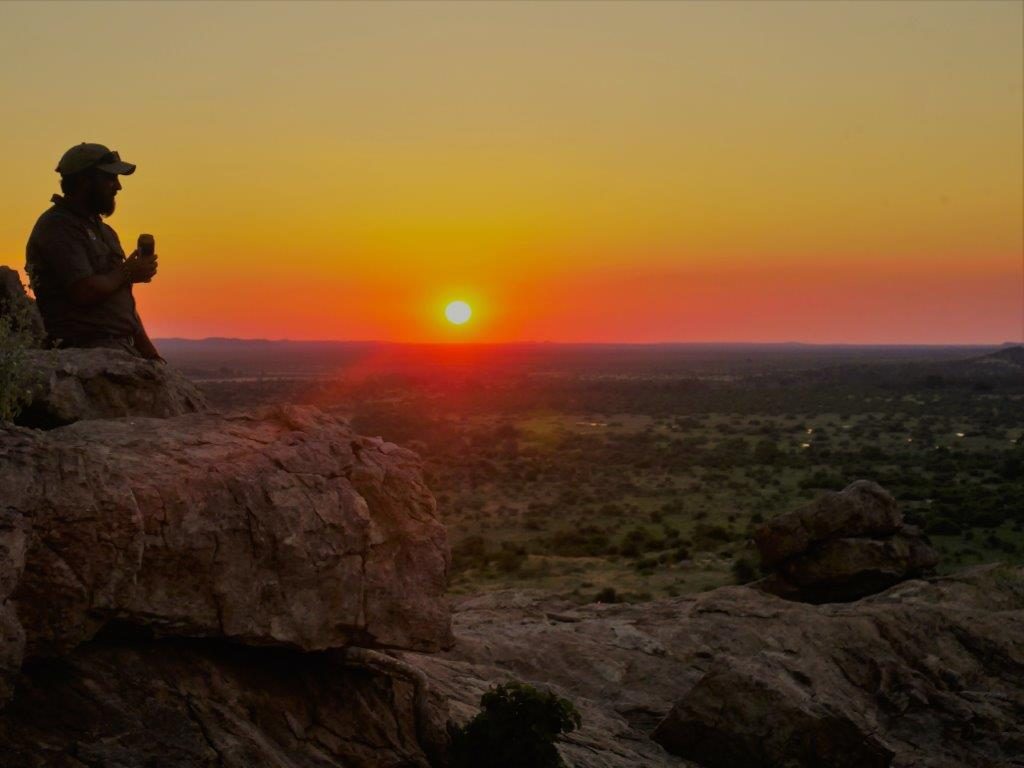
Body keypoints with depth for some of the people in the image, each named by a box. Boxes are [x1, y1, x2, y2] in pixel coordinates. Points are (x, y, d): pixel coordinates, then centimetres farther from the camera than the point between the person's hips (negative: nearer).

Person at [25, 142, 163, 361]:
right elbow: (84, 291, -19)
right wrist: (127, 273, -1)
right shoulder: (58, 226, -6)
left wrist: (150, 353, 16)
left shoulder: (103, 230, 23)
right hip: (87, 349, -9)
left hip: (122, 349, 9)